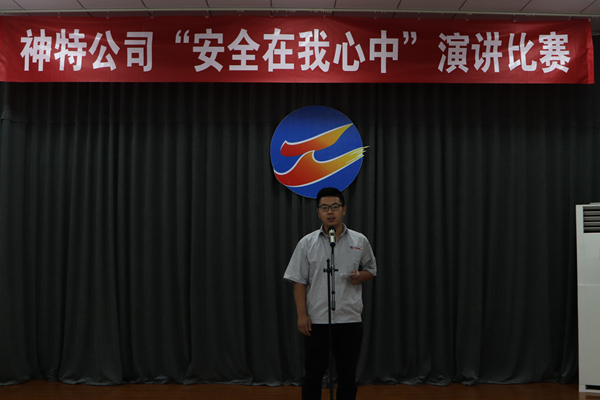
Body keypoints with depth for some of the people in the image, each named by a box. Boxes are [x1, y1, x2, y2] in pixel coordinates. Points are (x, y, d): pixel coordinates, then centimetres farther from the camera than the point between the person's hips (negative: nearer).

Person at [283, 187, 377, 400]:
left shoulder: (359, 241, 1)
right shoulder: (307, 243, -2)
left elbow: (371, 269, 12)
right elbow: (299, 282, -2)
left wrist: (360, 276, -10)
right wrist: (302, 315, -8)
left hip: (350, 319, 1)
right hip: (317, 320, -1)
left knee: (348, 375, 9)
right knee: (313, 374, 7)